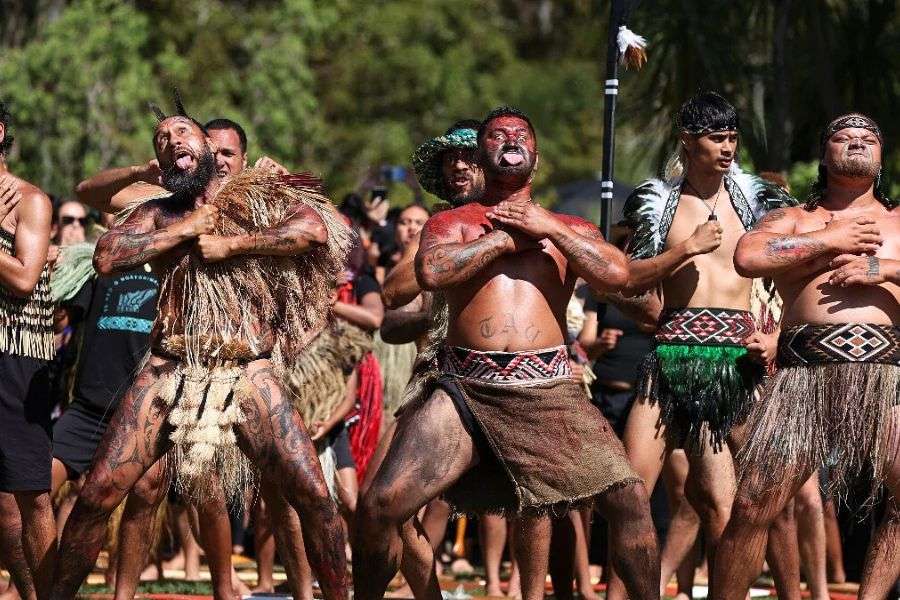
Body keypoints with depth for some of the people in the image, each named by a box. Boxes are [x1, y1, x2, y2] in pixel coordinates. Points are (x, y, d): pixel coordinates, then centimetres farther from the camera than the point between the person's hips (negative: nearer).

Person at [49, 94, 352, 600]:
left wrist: (229, 245, -8)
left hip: (247, 374, -2)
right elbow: (107, 256, -1)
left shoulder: (257, 197, 7)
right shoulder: (158, 214, 16)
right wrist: (185, 230, -2)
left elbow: (314, 228, -13)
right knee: (98, 493, -6)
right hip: (169, 371, 2)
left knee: (313, 494, -13)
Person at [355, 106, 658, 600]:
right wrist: (508, 239, -1)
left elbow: (616, 274, 0)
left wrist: (549, 228, 0)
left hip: (549, 390, 1)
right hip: (467, 391, -1)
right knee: (380, 506, -12)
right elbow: (430, 271, -8)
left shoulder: (568, 228, 19)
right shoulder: (451, 223, 14)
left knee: (629, 499, -12)